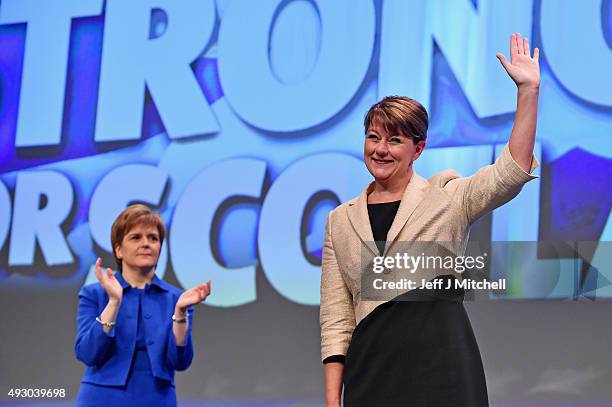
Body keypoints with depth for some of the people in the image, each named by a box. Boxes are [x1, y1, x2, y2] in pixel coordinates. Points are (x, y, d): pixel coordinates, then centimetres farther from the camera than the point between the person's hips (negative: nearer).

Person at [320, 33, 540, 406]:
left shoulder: (447, 197, 6)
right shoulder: (341, 221, 12)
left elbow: (511, 171, -12)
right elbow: (335, 319, 9)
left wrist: (528, 90, -20)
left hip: (442, 365, -2)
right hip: (372, 370, 2)